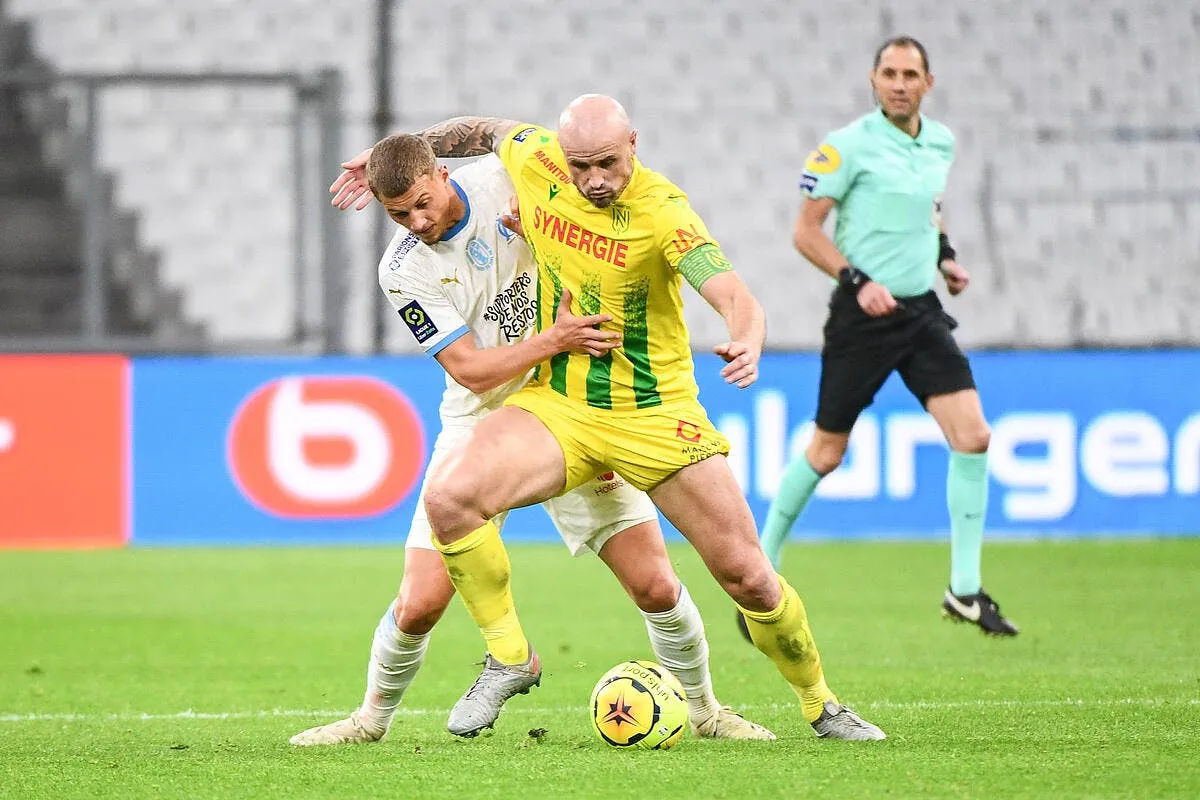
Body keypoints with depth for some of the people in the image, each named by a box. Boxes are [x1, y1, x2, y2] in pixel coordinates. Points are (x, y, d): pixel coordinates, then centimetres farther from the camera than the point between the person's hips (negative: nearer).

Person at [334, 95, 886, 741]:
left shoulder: (662, 212, -20)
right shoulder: (535, 159, -8)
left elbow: (733, 296, -32)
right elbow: (481, 131, 15)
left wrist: (746, 342, -55)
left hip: (655, 414, -3)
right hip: (557, 405, 3)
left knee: (746, 575, -3)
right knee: (449, 497, -25)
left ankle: (820, 705, 24)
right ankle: (509, 658, -5)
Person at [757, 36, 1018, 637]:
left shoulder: (941, 142, 7)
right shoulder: (849, 146, -12)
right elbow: (806, 231, -10)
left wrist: (945, 256, 11)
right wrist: (858, 280, -20)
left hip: (922, 311, 5)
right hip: (863, 316, -5)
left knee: (973, 436, -8)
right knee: (826, 453, 3)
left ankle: (965, 590, -2)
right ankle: (763, 561, 25)